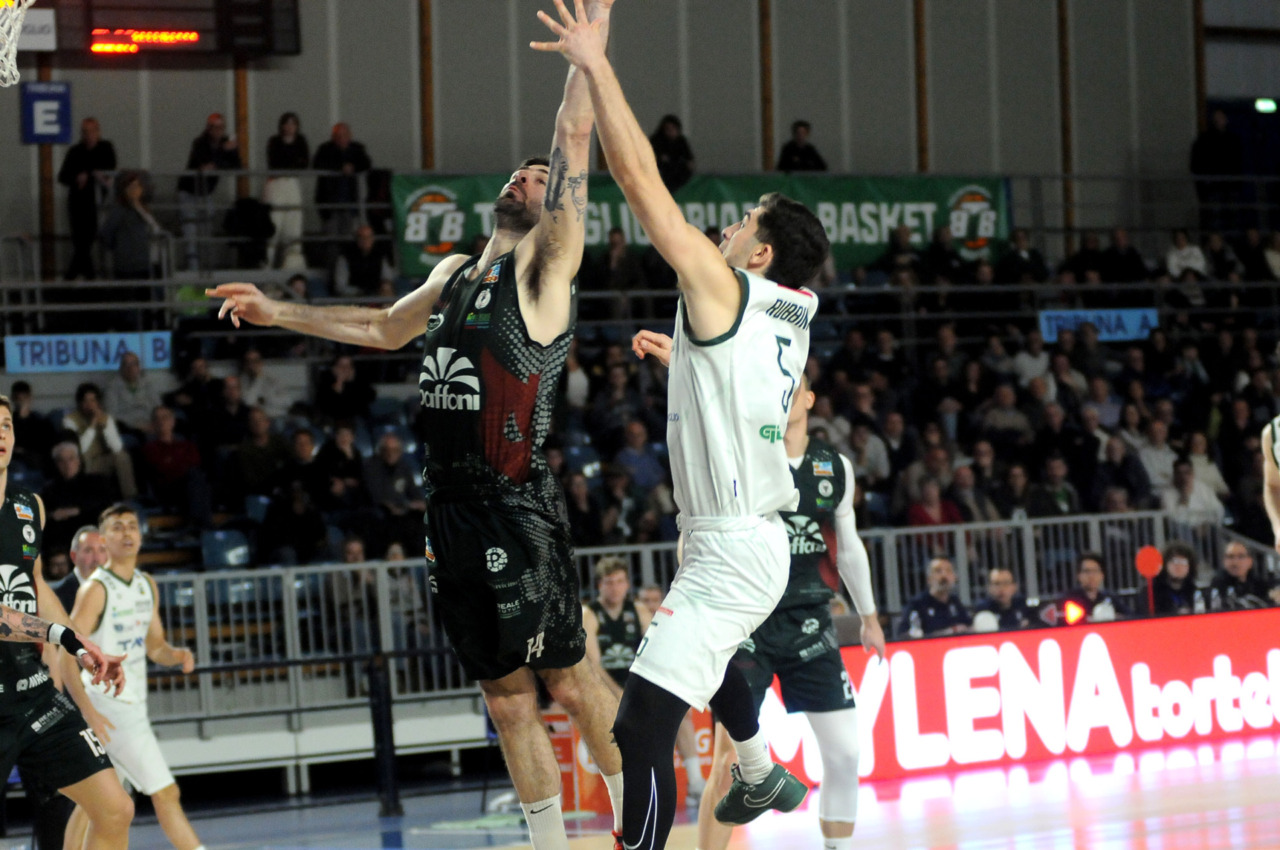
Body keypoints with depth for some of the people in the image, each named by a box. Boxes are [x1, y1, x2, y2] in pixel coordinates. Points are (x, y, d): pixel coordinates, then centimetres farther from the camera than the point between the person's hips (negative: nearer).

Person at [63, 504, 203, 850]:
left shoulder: (147, 586, 11)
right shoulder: (96, 589, -13)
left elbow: (154, 646, 20)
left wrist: (177, 655, -3)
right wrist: (87, 709, -29)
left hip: (134, 704, 8)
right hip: (109, 710, -8)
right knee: (165, 793, -11)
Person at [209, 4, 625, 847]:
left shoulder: (547, 264, -1)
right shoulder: (454, 274, 20)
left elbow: (576, 136, -9)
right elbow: (385, 329, 36)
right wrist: (279, 312, 35)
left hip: (519, 507, -7)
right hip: (452, 505, 7)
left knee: (569, 679, -5)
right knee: (507, 697, 9)